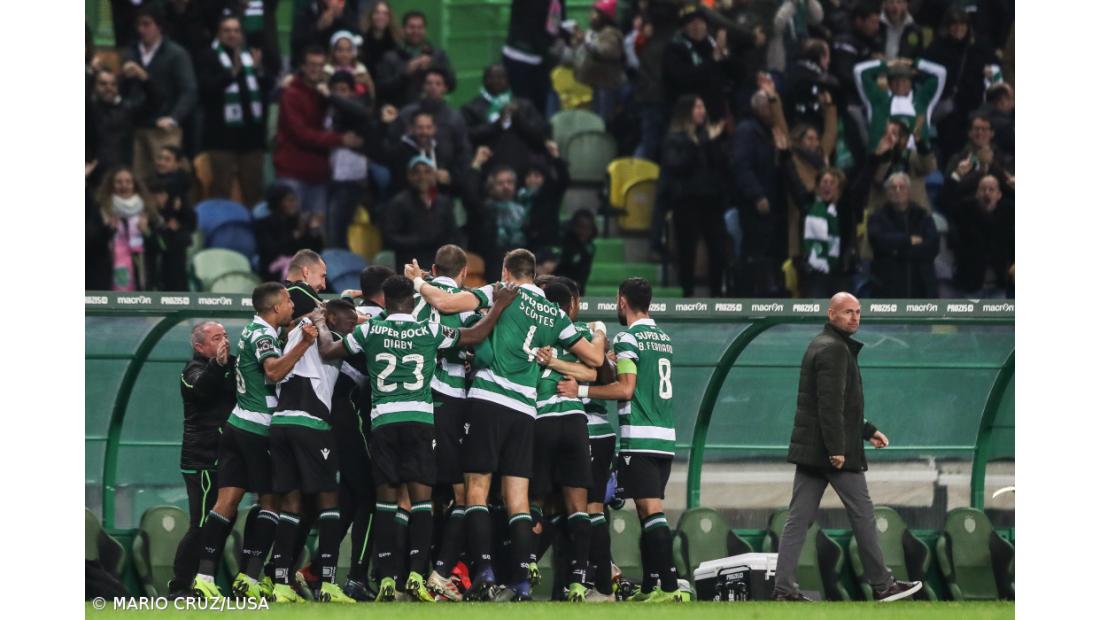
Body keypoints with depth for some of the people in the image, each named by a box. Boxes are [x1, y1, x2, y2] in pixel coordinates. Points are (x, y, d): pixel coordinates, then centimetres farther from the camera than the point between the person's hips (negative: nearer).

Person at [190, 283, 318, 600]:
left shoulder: (254, 330, 15)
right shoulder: (263, 336, -12)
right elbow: (274, 371, -30)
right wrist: (304, 344, -40)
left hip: (236, 426, 8)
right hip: (257, 430, -8)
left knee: (227, 501, 1)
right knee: (271, 502, 0)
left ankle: (204, 575, -7)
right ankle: (249, 577, -7)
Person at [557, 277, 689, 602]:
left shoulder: (627, 338, -7)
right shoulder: (664, 338, 17)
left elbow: (626, 389, -13)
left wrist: (581, 390, -8)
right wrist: (612, 362, 32)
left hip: (639, 438, -8)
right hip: (666, 436, 8)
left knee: (651, 511, -12)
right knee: (649, 512, 12)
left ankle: (671, 587, -20)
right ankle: (649, 588, 13)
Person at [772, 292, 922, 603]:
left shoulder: (819, 345, 20)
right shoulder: (835, 349, -13)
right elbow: (831, 403, -22)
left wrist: (867, 431, 27)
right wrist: (837, 448, -24)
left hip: (808, 449, 10)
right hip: (831, 450, -10)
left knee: (799, 518, 4)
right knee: (862, 514, 1)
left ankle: (784, 588, 0)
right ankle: (882, 585, 8)